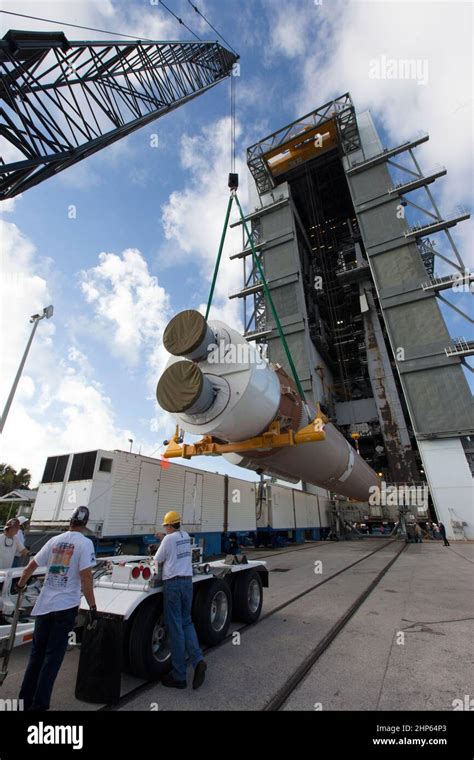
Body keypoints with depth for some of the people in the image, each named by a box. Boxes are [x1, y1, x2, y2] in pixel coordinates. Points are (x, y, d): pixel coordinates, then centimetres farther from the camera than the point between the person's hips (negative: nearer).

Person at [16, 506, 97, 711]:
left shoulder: (54, 540, 3)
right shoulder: (84, 543, -14)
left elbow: (31, 566, 13)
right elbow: (85, 577, -18)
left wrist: (20, 585, 33)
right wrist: (92, 607, -9)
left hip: (43, 605, 5)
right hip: (65, 607, -5)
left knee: (37, 653, 21)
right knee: (52, 657, 7)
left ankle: (25, 700, 31)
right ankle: (39, 704, 11)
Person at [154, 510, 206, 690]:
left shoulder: (168, 539, -12)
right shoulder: (186, 536, 7)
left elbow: (157, 562, -2)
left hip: (172, 583, -6)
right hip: (188, 581, 6)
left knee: (175, 628, 4)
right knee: (187, 622, 17)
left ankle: (179, 676, 12)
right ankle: (198, 660, 1)